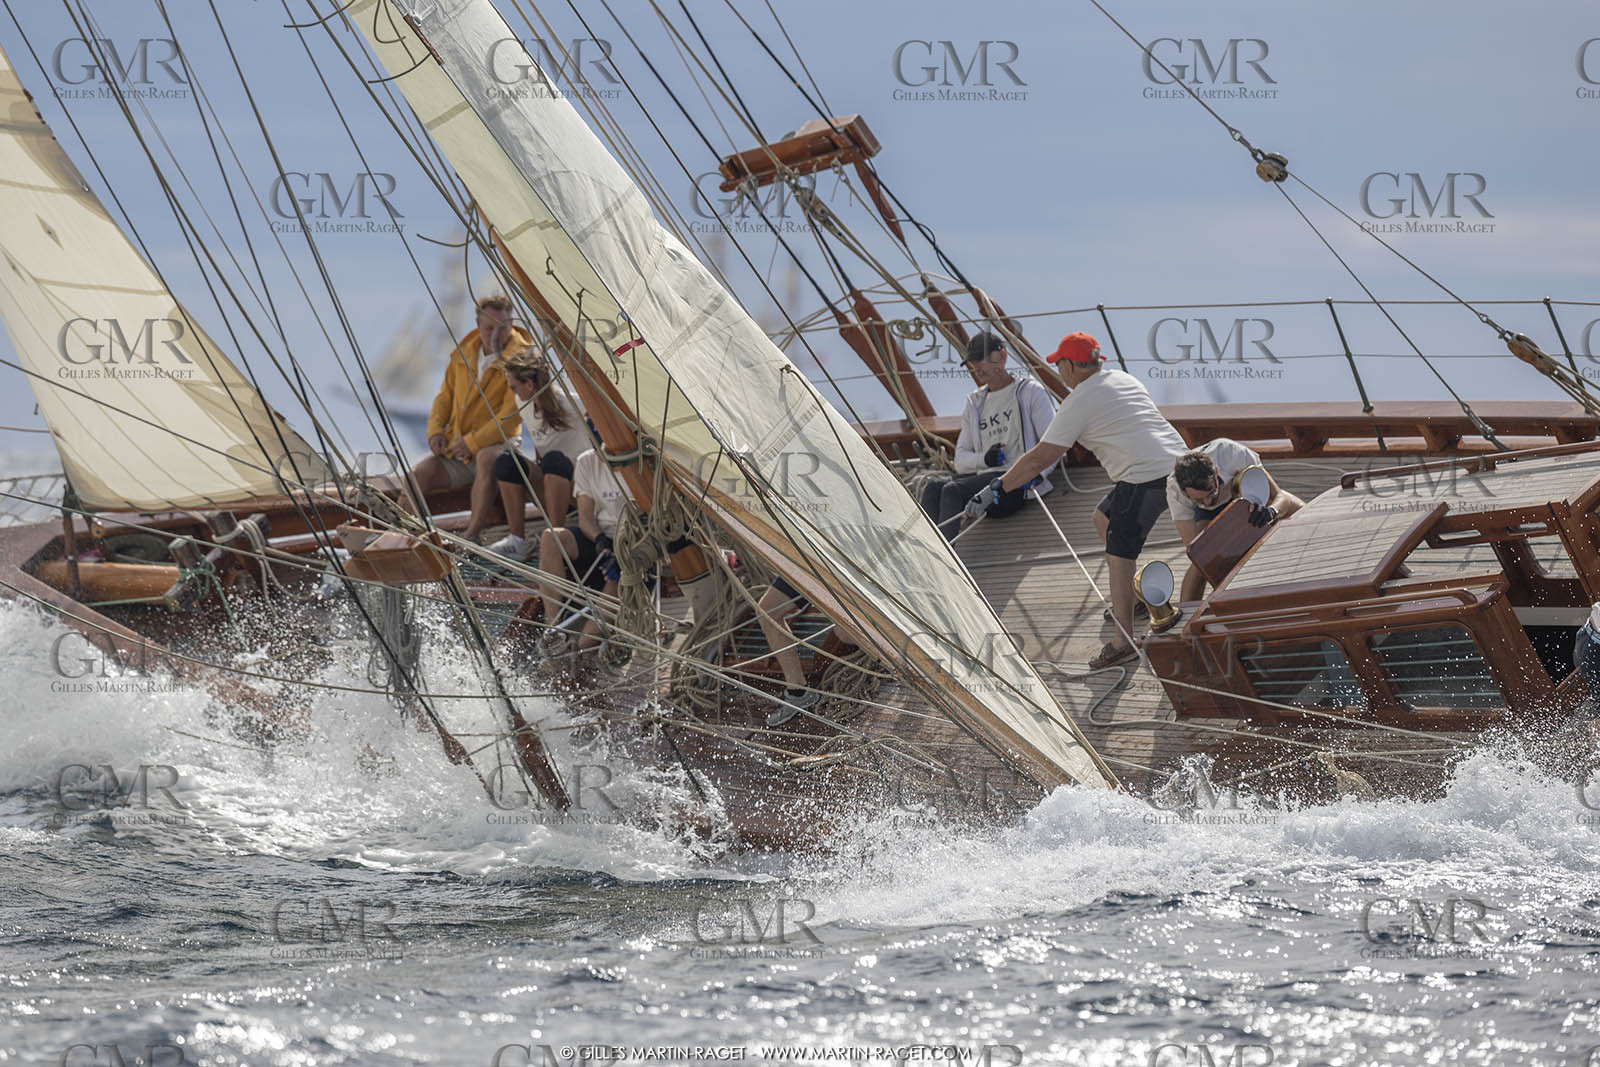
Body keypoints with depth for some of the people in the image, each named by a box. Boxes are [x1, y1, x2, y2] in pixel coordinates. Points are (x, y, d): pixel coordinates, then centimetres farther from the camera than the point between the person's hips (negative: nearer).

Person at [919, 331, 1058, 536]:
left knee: (953, 490, -29)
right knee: (933, 488, -23)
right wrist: (984, 459, -4)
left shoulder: (1030, 391, 7)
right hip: (983, 477, 6)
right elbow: (961, 460, 19)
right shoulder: (975, 403, 24)